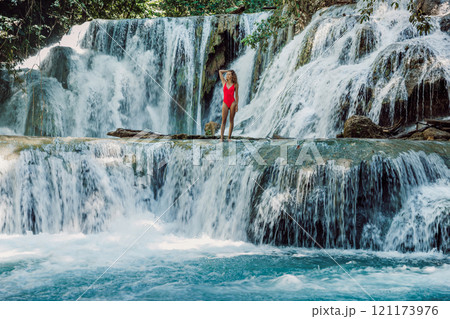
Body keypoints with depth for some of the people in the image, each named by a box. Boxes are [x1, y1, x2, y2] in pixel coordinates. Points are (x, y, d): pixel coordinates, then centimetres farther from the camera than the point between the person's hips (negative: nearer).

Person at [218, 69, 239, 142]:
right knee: (223, 121, -5)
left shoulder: (235, 85, 5)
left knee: (231, 120, 2)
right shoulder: (224, 82, 10)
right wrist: (228, 70, 18)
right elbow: (220, 71, 15)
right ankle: (221, 137, -10)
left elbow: (236, 95, 6)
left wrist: (237, 105, 0)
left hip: (232, 103, -1)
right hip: (225, 103, 1)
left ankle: (229, 137, 5)